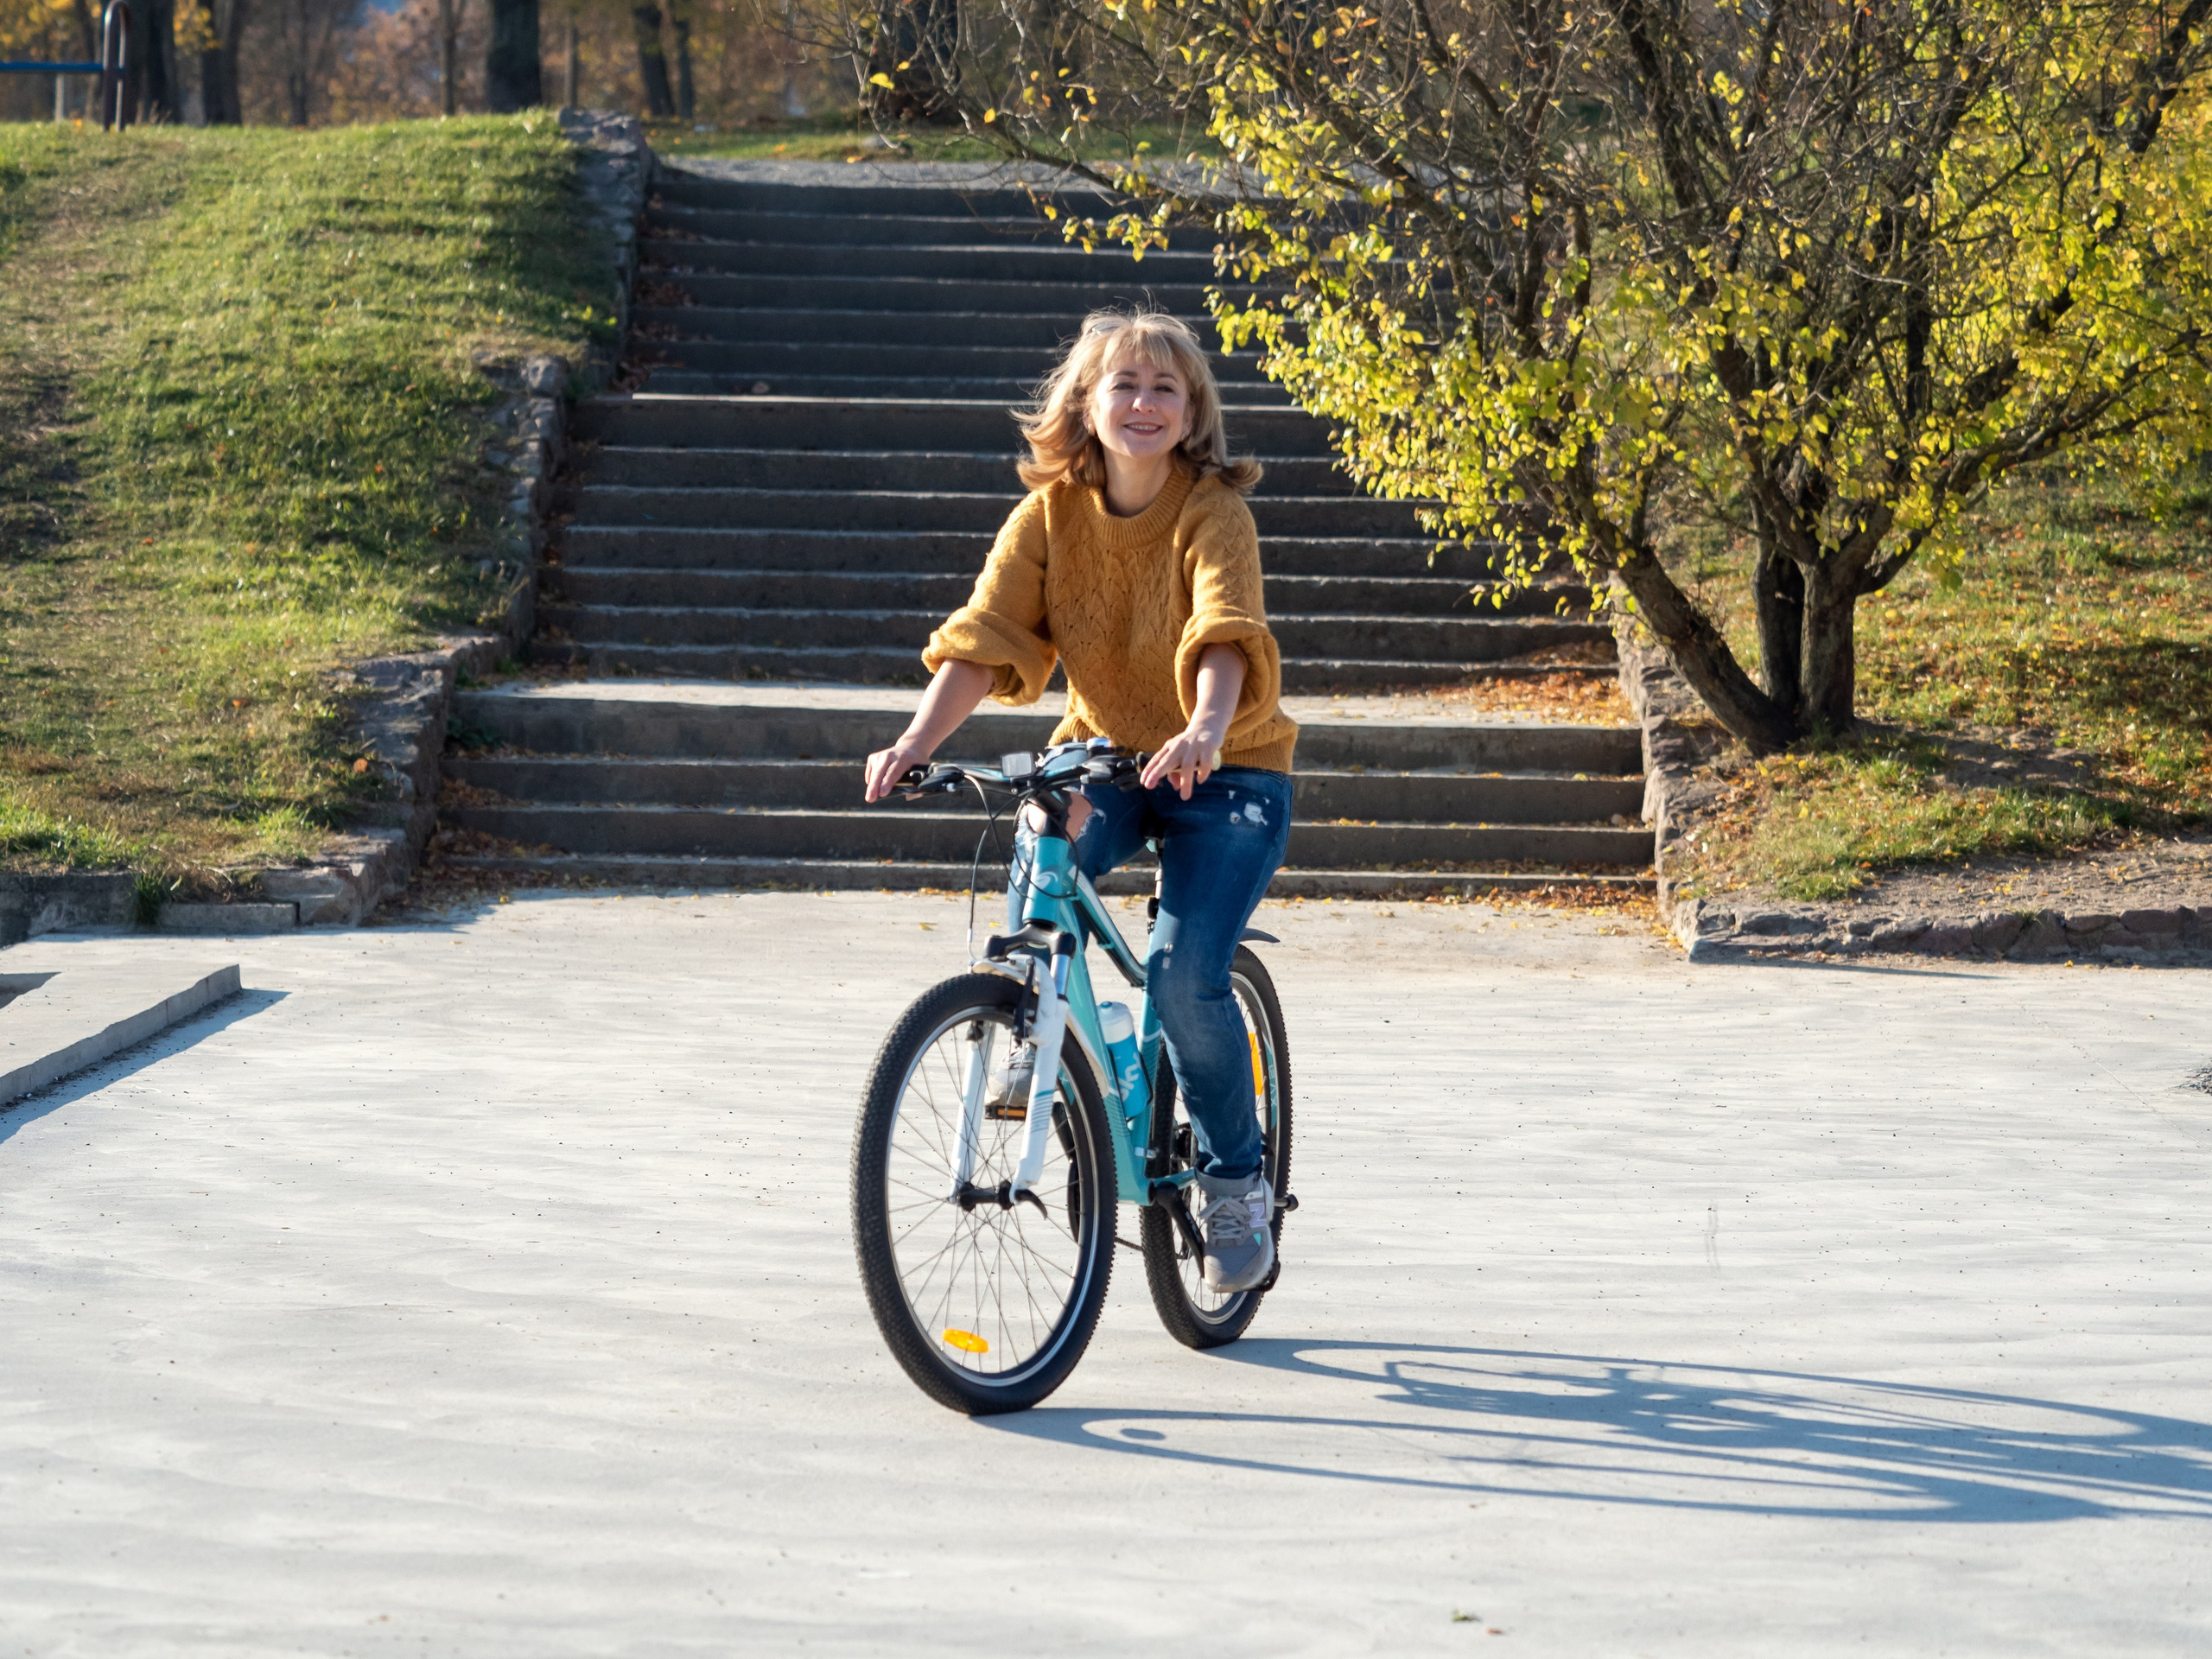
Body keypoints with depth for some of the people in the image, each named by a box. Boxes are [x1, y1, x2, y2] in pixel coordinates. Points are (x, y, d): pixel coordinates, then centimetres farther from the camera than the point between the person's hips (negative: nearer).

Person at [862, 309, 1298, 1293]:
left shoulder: (1213, 513, -16)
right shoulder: (1048, 515, -6)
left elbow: (1225, 634, -32)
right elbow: (982, 640, -16)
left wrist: (1204, 732, -53)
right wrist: (919, 741, -33)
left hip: (1224, 768, -3)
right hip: (1105, 751, 3)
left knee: (1185, 975, -21)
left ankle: (1235, 1179, 5)